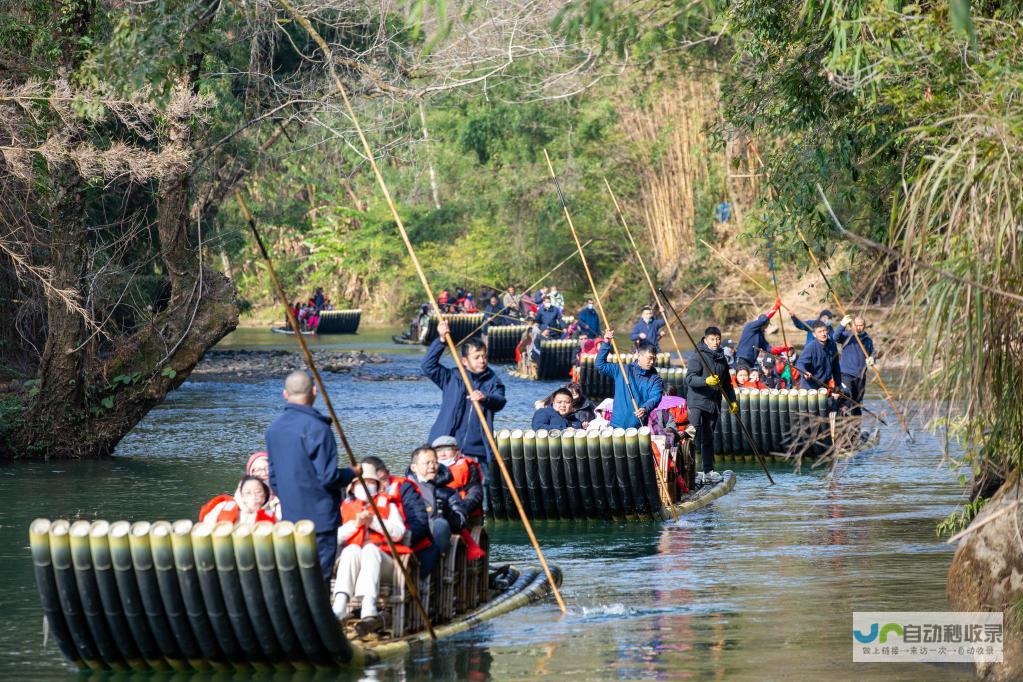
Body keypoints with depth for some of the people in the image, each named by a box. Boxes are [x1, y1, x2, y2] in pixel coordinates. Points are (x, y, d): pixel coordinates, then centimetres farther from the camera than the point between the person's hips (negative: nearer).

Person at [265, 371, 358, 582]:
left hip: (289, 516, 7)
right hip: (320, 515, -7)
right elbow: (328, 477, -18)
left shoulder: (274, 429, 8)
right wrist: (352, 473, 0)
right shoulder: (317, 428, -16)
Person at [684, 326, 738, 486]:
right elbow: (689, 378, -20)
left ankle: (708, 471, 16)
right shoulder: (697, 356, -9)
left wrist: (732, 401, 17)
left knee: (708, 438, 12)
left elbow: (727, 384, 25)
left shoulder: (722, 359, 14)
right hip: (697, 402, -7)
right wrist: (706, 381, -35)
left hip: (714, 404, 7)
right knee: (695, 434, -15)